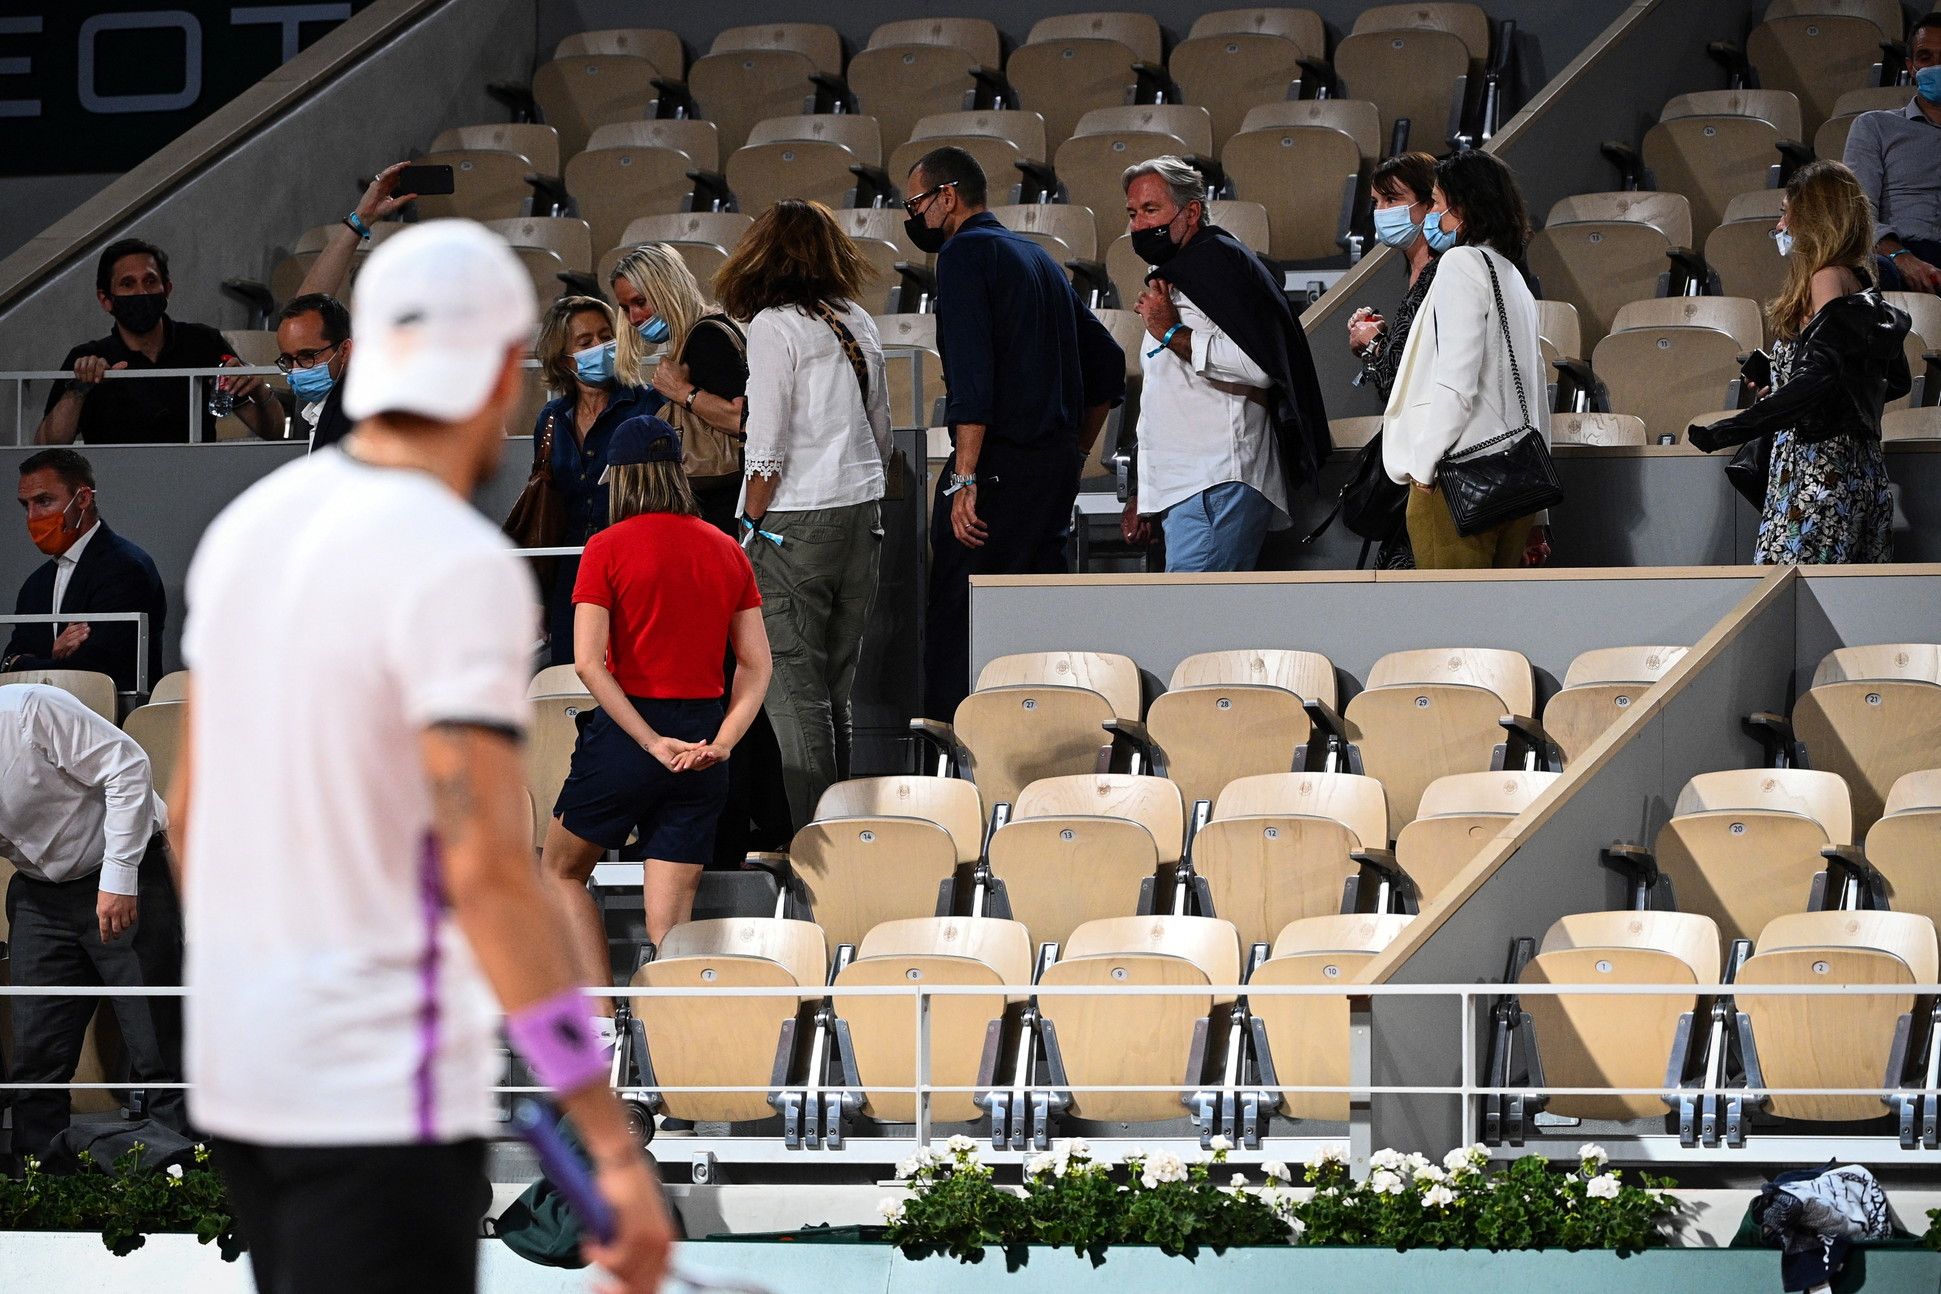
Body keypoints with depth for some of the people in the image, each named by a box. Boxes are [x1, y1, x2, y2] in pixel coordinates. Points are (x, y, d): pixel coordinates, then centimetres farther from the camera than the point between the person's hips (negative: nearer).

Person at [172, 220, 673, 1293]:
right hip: (380, 1098, -8)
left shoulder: (248, 525, 7)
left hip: (238, 1071, 8)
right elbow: (486, 871, -23)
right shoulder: (460, 569, -17)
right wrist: (615, 1146, -23)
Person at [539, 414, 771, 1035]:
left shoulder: (610, 548, -6)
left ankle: (599, 1014, 8)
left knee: (560, 869, 20)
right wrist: (721, 743, -7)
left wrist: (651, 742, -14)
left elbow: (588, 661, -15)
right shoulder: (727, 552, 7)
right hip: (703, 737, 3)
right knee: (669, 921, 4)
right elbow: (756, 665, 3)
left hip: (625, 732, -3)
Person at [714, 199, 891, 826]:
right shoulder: (858, 322, 9)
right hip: (863, 512, 7)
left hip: (797, 517, -7)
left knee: (792, 684, -4)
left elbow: (768, 446, -14)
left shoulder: (773, 326, -10)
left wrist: (751, 528, -7)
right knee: (835, 682, 13)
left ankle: (810, 830, -8)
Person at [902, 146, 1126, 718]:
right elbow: (1107, 361, 24)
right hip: (1056, 465, 9)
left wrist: (964, 478, -22)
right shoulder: (1039, 258, 20)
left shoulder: (967, 252, -7)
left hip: (998, 458, -9)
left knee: (953, 623, -8)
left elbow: (972, 374, -18)